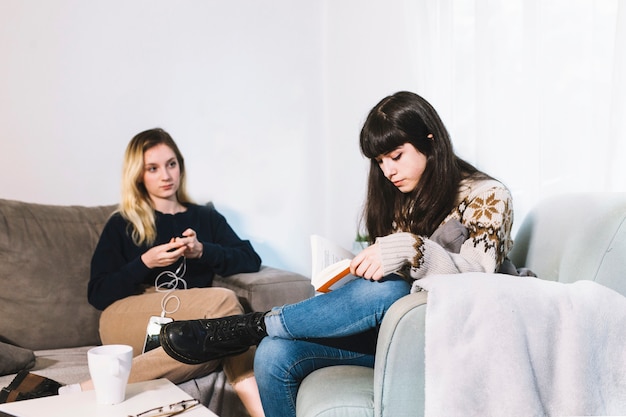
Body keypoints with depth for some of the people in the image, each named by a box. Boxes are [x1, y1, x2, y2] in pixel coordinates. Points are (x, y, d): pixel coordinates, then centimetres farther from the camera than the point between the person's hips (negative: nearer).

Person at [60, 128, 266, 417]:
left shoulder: (206, 218, 22)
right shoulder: (121, 225, 16)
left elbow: (251, 260, 9)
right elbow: (98, 295, 6)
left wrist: (203, 251, -7)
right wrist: (146, 262, -9)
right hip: (126, 324, -2)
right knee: (224, 301, -31)